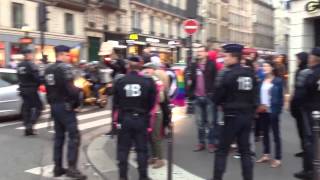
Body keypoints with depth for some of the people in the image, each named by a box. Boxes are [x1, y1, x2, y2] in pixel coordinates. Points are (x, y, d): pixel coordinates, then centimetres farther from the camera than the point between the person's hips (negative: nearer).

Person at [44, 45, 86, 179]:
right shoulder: (65, 67, -13)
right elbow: (70, 88, -23)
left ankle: (58, 167, 17)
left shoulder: (48, 69, 14)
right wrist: (79, 90, -5)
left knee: (59, 136, 14)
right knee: (74, 136, -5)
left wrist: (52, 102, 20)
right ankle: (72, 168, -7)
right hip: (65, 106, -9)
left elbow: (48, 89, 17)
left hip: (54, 106, 9)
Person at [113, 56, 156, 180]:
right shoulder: (148, 81, -6)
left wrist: (116, 119, 8)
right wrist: (147, 118, 7)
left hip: (124, 119, 1)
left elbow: (116, 103, 1)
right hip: (141, 119, 0)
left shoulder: (120, 82, -3)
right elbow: (152, 103, -5)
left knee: (123, 149, 11)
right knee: (142, 149, 10)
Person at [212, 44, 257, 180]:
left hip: (232, 116, -6)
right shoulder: (250, 74, 5)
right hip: (247, 116, 6)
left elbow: (217, 97, -9)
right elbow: (254, 94, 12)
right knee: (245, 150, 13)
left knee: (222, 150, 3)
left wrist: (223, 103, 11)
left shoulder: (227, 74, -13)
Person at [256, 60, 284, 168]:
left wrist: (277, 110, -15)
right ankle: (266, 155, 27)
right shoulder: (262, 80, 8)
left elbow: (280, 97, -9)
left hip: (272, 111, -6)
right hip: (263, 111, 6)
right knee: (265, 133, 15)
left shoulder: (278, 81, -8)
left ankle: (278, 159, 7)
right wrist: (259, 106, -1)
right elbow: (259, 94, 9)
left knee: (276, 134, 1)